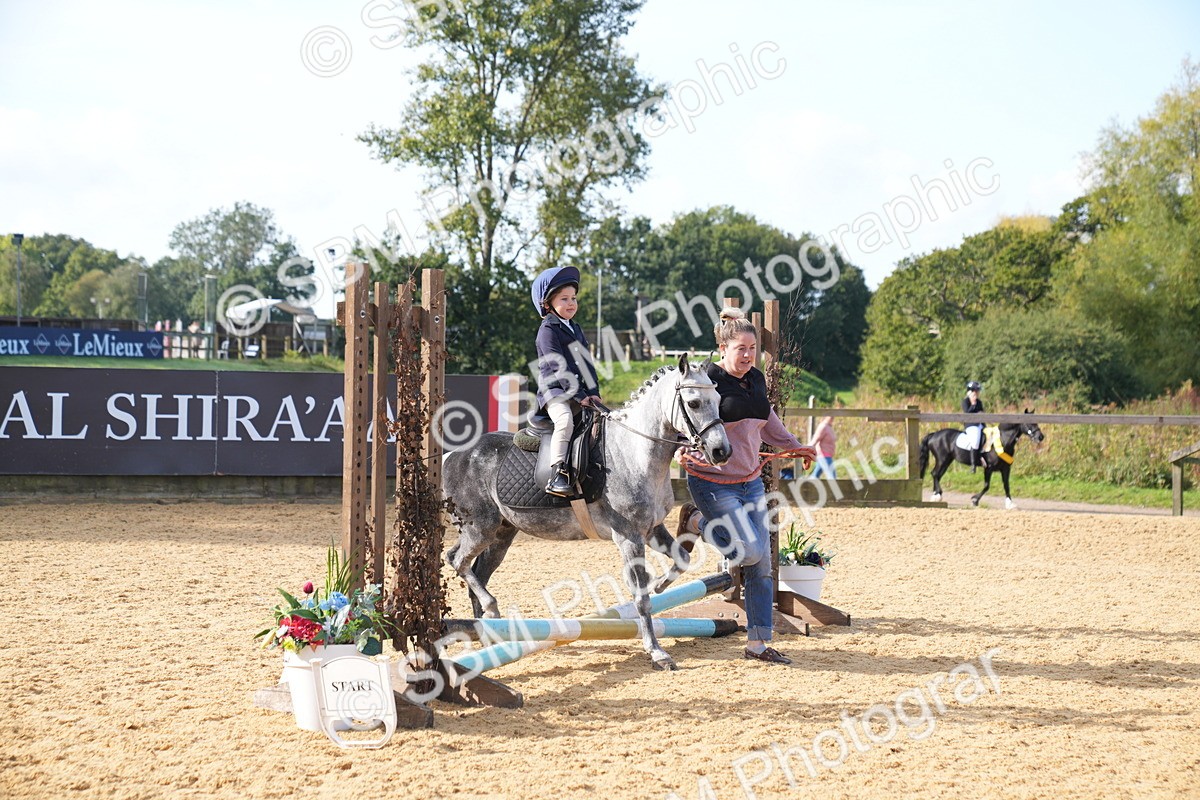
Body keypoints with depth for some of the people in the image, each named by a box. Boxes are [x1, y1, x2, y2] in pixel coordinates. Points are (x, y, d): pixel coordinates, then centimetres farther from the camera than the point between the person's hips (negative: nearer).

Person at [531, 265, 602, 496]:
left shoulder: (576, 330, 22)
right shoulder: (548, 331, -5)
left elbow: (587, 364, 19)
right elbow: (559, 367, -14)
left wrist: (593, 392, 4)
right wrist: (579, 396, -19)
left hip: (580, 392, 9)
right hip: (554, 391, -9)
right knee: (565, 419, -33)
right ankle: (558, 474, -39)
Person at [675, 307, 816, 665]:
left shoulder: (757, 379, 8)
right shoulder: (707, 380, -14)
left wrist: (794, 446, 32)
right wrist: (687, 451, -35)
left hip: (751, 481, 7)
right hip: (713, 483, -7)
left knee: (762, 564, 4)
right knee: (751, 551, -13)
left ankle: (758, 643, 11)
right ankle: (695, 521, 13)